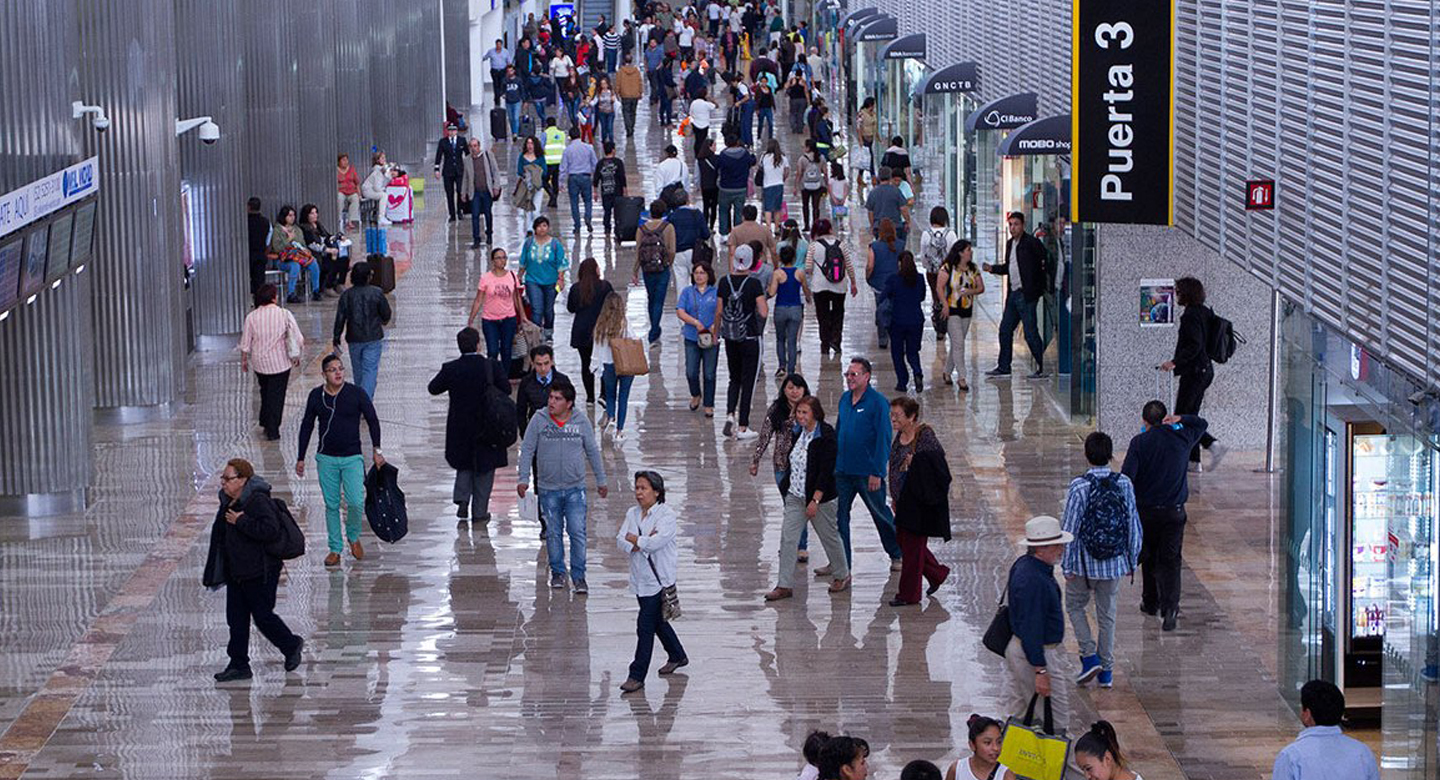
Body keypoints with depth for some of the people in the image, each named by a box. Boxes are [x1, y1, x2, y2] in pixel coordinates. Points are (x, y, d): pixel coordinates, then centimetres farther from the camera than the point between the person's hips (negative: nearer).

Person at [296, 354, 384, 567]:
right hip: (326, 459, 2)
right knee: (331, 505, 6)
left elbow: (373, 421, 4)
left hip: (352, 458, -2)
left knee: (355, 502, -12)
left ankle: (353, 537, 16)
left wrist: (376, 450, -1)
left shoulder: (356, 394, -5)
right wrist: (301, 458, 11)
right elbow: (306, 427, 10)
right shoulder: (316, 396, 0)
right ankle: (335, 549, 17)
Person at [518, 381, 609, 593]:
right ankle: (557, 572, 23)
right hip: (548, 489, 0)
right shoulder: (539, 420, -4)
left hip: (575, 488, 0)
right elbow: (527, 450, 1)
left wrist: (601, 481, 12)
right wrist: (523, 479, -6)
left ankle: (579, 576, 3)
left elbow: (593, 452, 8)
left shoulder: (581, 421, -2)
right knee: (554, 533, 8)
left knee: (577, 532, -5)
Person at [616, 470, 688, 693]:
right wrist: (644, 542, -17)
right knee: (657, 622, 21)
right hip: (640, 578, 7)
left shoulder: (666, 515, -10)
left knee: (645, 624, -10)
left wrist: (634, 540, -9)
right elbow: (621, 541, -1)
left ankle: (637, 675, -7)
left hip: (659, 578, -7)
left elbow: (657, 541, -23)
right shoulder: (632, 514, 9)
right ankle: (677, 656, 41)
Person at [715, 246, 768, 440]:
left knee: (734, 379, 19)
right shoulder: (754, 283, -14)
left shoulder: (724, 282, -2)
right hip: (750, 338, -4)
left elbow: (718, 312, 3)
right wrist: (764, 300, 3)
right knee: (748, 382, 4)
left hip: (730, 337, 4)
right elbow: (764, 313, -17)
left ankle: (730, 415, -2)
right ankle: (743, 428, 3)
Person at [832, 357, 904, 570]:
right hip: (843, 471, 6)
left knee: (881, 514, 9)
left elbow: (883, 439, -14)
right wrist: (832, 461, 15)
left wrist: (877, 472, -17)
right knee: (839, 515, 3)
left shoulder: (878, 403, -13)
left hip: (868, 472, -6)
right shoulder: (845, 399, 8)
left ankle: (897, 555, 27)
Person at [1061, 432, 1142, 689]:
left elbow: (1070, 529, -13)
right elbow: (1134, 525, 1)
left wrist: (1067, 566, -4)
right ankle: (1106, 671, 21)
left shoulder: (1079, 487, -16)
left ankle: (1090, 656, 7)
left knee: (1075, 605, 19)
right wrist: (1132, 561, 13)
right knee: (1107, 614, 15)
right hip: (1115, 562, 3)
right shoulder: (1124, 484, -5)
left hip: (1085, 562, -3)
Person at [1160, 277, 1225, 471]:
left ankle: (1213, 445, -15)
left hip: (1194, 371, -10)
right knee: (1190, 415, 12)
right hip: (1205, 369, 10)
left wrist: (1175, 362, -24)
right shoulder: (1204, 312, 13)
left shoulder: (1191, 315, -16)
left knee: (1182, 416, -5)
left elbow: (1194, 346, -23)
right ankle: (1193, 460, 12)